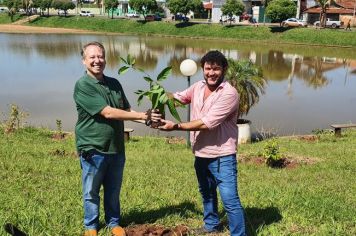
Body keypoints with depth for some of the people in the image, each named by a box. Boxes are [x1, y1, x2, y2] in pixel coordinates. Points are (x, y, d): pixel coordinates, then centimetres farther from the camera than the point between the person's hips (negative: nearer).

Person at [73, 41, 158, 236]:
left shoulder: (114, 83, 5)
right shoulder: (82, 86, -15)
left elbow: (126, 110, 12)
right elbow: (108, 112, -21)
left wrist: (146, 119, -8)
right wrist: (142, 115, -21)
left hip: (116, 148, 5)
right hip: (93, 150, -5)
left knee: (113, 190, 19)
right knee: (91, 192, 13)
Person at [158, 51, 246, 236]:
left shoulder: (229, 94, -21)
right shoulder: (198, 87, 3)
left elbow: (207, 123, -26)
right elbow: (178, 97, 13)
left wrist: (176, 126, -22)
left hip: (222, 156, -8)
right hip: (201, 154, 8)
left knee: (230, 200, -5)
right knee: (206, 193, 26)